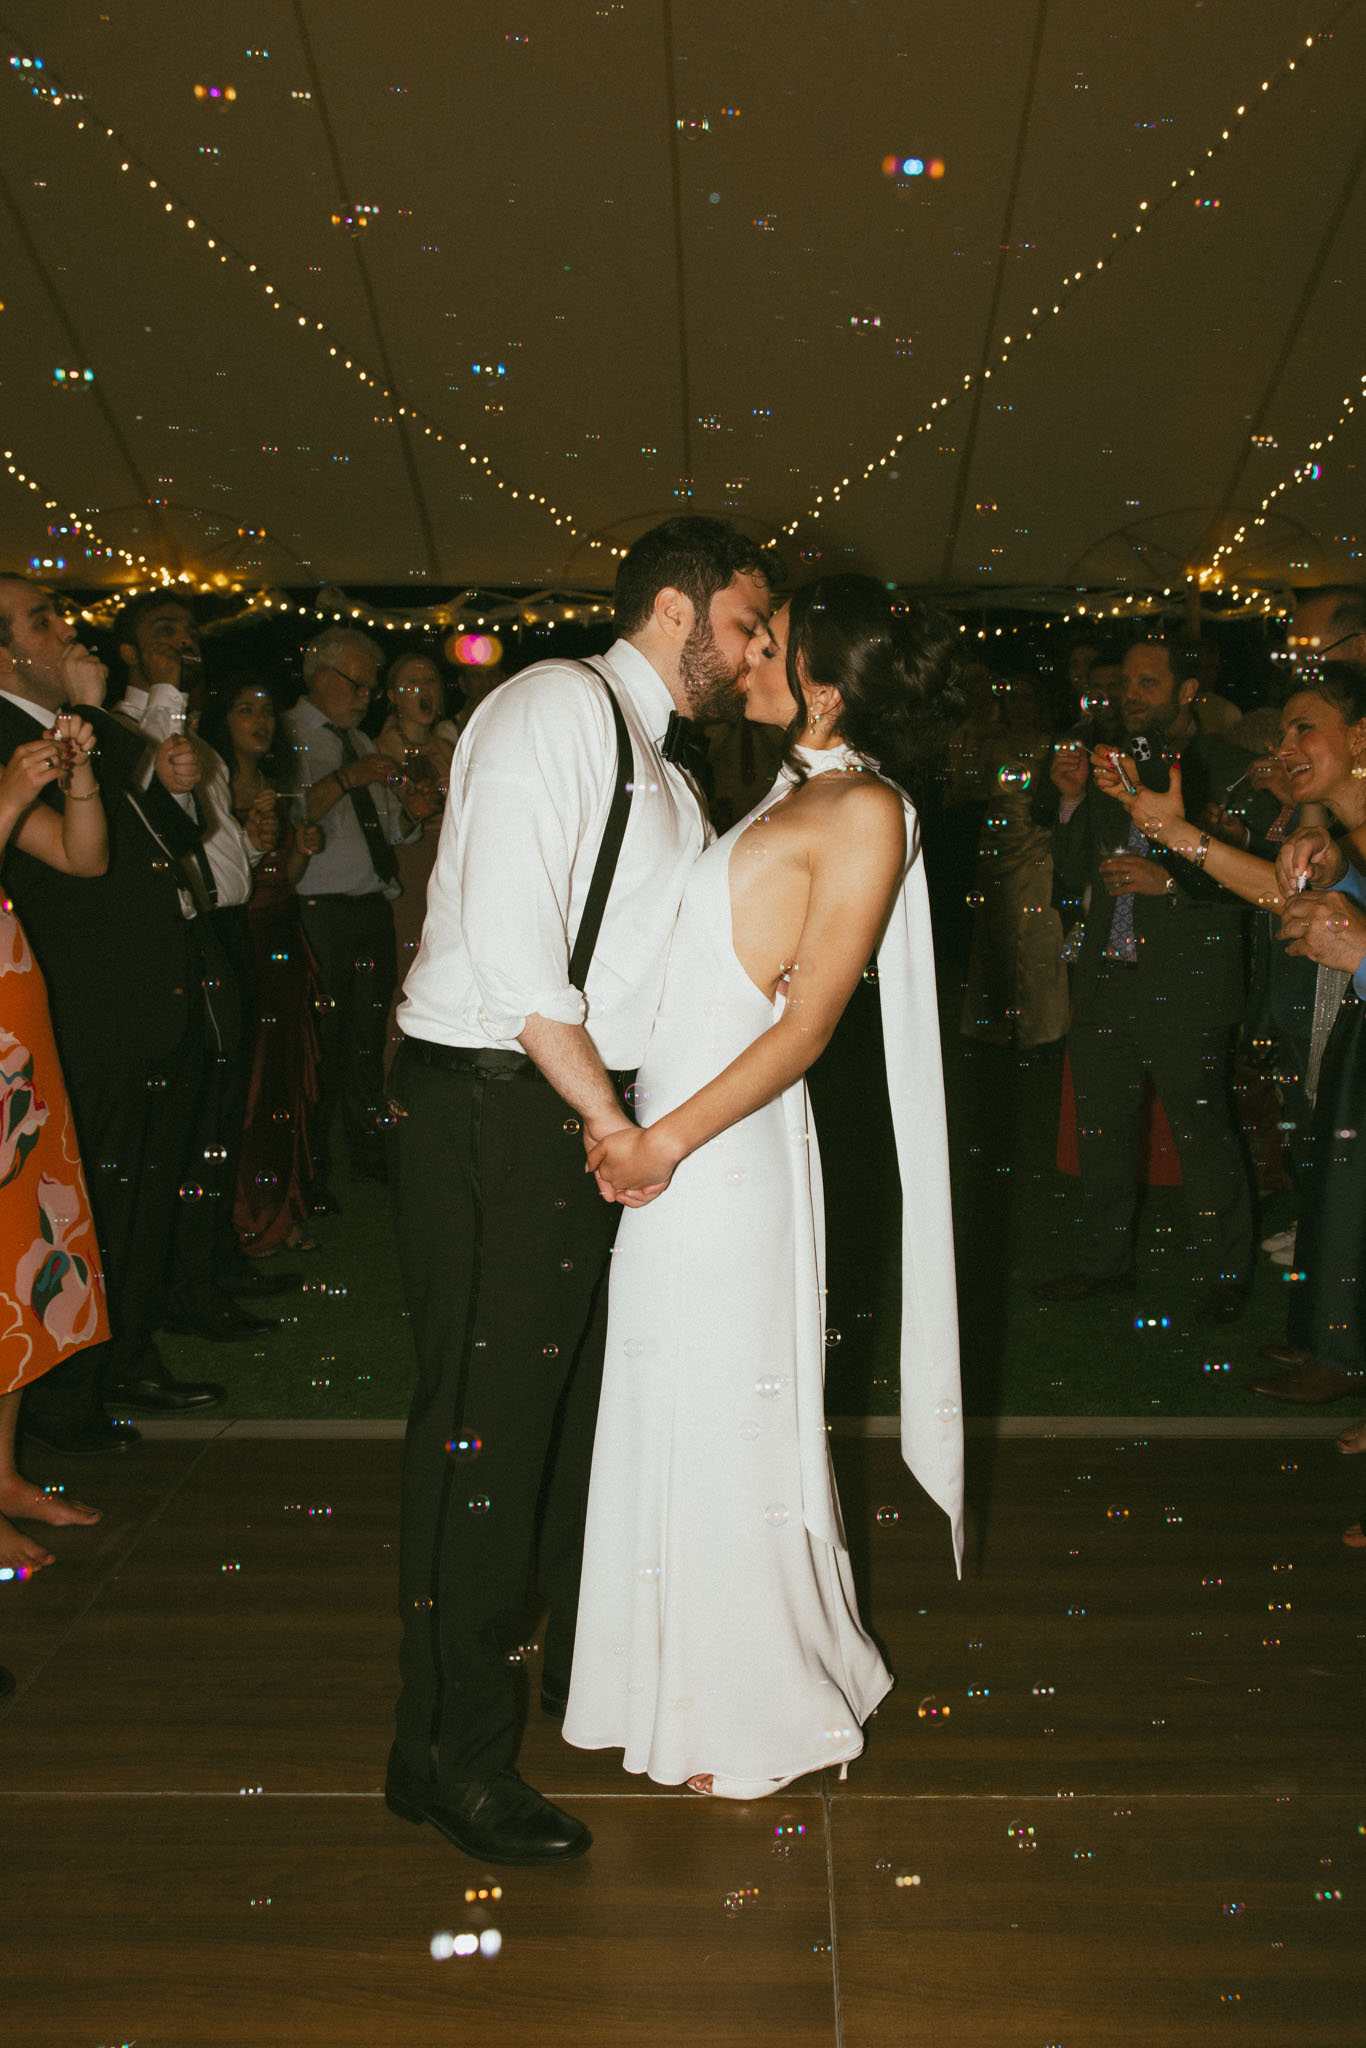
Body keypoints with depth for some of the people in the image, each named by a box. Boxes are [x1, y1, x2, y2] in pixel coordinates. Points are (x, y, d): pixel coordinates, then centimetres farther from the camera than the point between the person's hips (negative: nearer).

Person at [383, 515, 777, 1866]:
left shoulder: (665, 771, 20)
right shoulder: (559, 703, -10)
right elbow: (508, 935, -19)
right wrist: (607, 1116, -15)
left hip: (592, 1115, 10)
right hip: (490, 1108, -9)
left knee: (587, 1395, 19)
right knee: (483, 1424, -4)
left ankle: (589, 1662, 39)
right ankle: (447, 1752, 11)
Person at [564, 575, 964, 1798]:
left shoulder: (865, 809, -12)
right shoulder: (796, 794, 15)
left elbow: (808, 1023, -16)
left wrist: (672, 1138, -18)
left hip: (725, 1145, -9)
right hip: (675, 1135, 9)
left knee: (722, 1418, 4)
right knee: (680, 1414, 17)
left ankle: (761, 1721, 24)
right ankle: (704, 1685, 35)